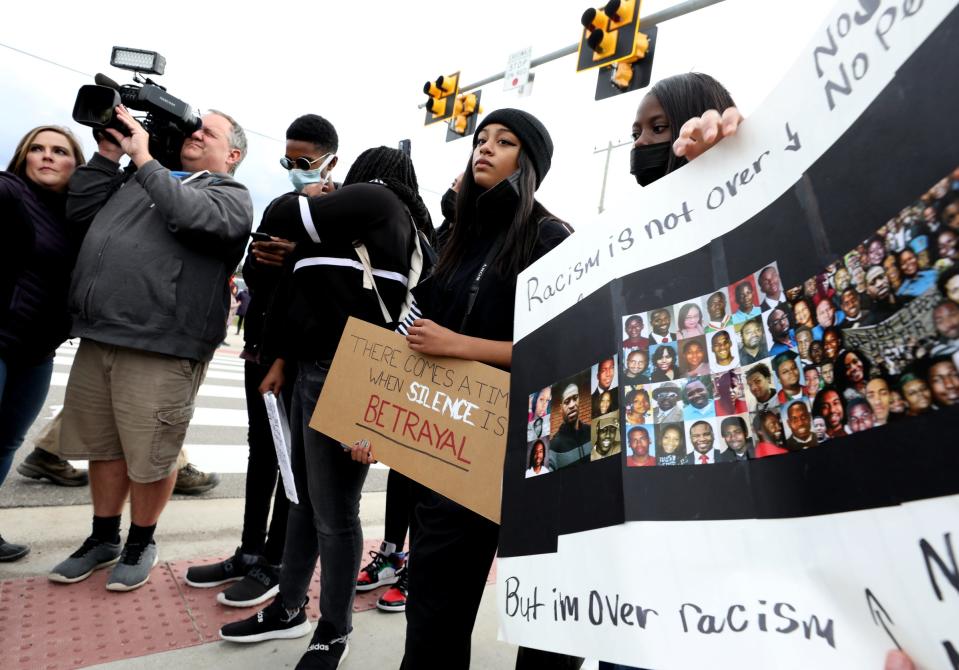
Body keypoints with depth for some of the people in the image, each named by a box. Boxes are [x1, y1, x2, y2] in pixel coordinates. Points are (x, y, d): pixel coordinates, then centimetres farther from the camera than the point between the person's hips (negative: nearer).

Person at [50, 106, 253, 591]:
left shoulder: (231, 196, 1)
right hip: (97, 338, 6)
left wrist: (142, 158, -10)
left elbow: (192, 216, -18)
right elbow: (79, 211, 17)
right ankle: (103, 539, 38)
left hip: (160, 350, -6)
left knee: (149, 459, 5)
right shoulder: (135, 179, 21)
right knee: (103, 448, 18)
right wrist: (108, 153, 11)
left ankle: (140, 544, 28)